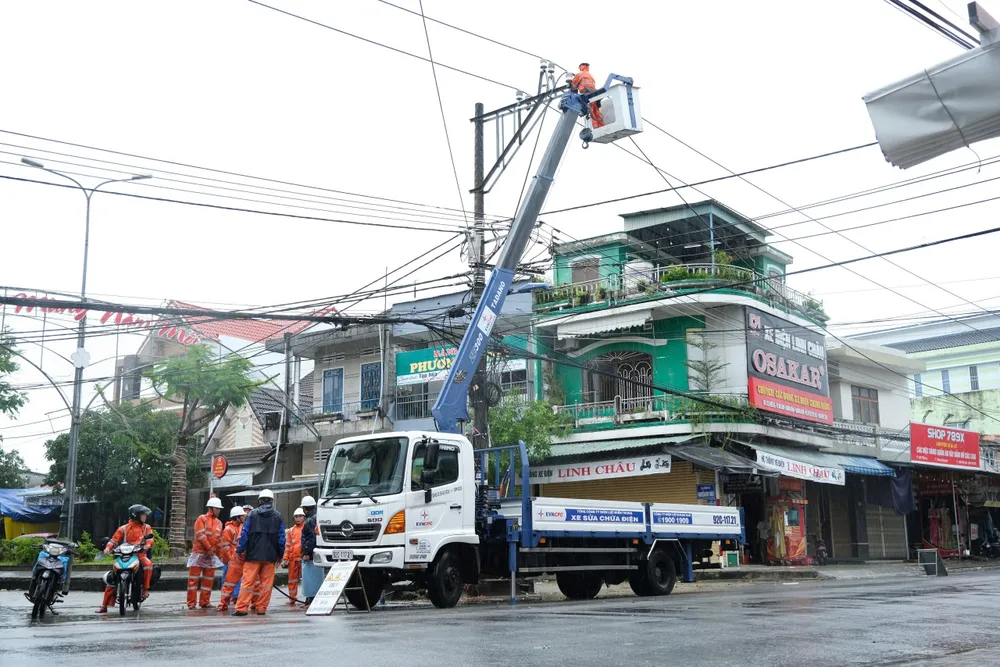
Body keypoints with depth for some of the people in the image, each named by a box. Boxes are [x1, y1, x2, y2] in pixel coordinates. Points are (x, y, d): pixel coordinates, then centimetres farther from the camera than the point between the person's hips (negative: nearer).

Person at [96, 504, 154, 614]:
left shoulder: (146, 528, 16)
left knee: (148, 564, -34)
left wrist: (147, 545, -21)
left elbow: (150, 538, 1)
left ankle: (145, 589, -21)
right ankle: (104, 605, -2)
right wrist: (108, 548, -12)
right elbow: (114, 539, 8)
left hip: (140, 554, 0)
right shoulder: (124, 529, 13)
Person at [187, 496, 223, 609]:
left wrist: (215, 551, 4)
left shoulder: (219, 523, 14)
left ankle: (205, 602, 14)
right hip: (199, 552, -6)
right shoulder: (202, 519, -4)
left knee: (209, 580, 7)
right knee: (194, 578, -3)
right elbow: (200, 535, -14)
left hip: (212, 555, 6)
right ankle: (191, 603, 0)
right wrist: (209, 548, -15)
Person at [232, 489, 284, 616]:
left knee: (248, 581, 0)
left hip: (253, 554, -1)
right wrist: (280, 554, 15)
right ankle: (261, 608, 5)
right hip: (270, 555, 1)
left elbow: (245, 534, -2)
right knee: (266, 583, 6)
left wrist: (240, 550, 5)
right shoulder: (278, 516, 5)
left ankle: (241, 608, -4)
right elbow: (281, 537, 6)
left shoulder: (253, 514, 0)